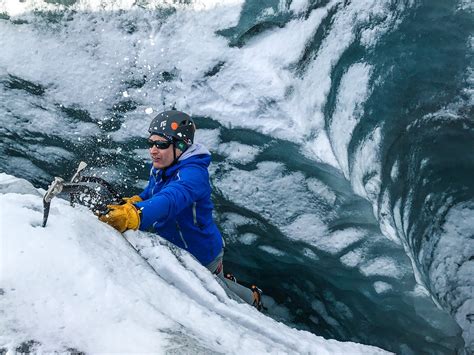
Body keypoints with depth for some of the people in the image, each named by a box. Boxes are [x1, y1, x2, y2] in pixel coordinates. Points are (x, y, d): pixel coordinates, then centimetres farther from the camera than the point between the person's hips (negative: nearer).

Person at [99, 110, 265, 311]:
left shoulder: (193, 174, -36)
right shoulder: (160, 167, -9)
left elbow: (171, 199, -56)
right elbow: (153, 190, 11)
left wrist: (135, 215, -73)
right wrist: (135, 201, -10)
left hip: (202, 256, -8)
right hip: (175, 249, 8)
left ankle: (252, 299, 50)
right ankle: (224, 281, 62)